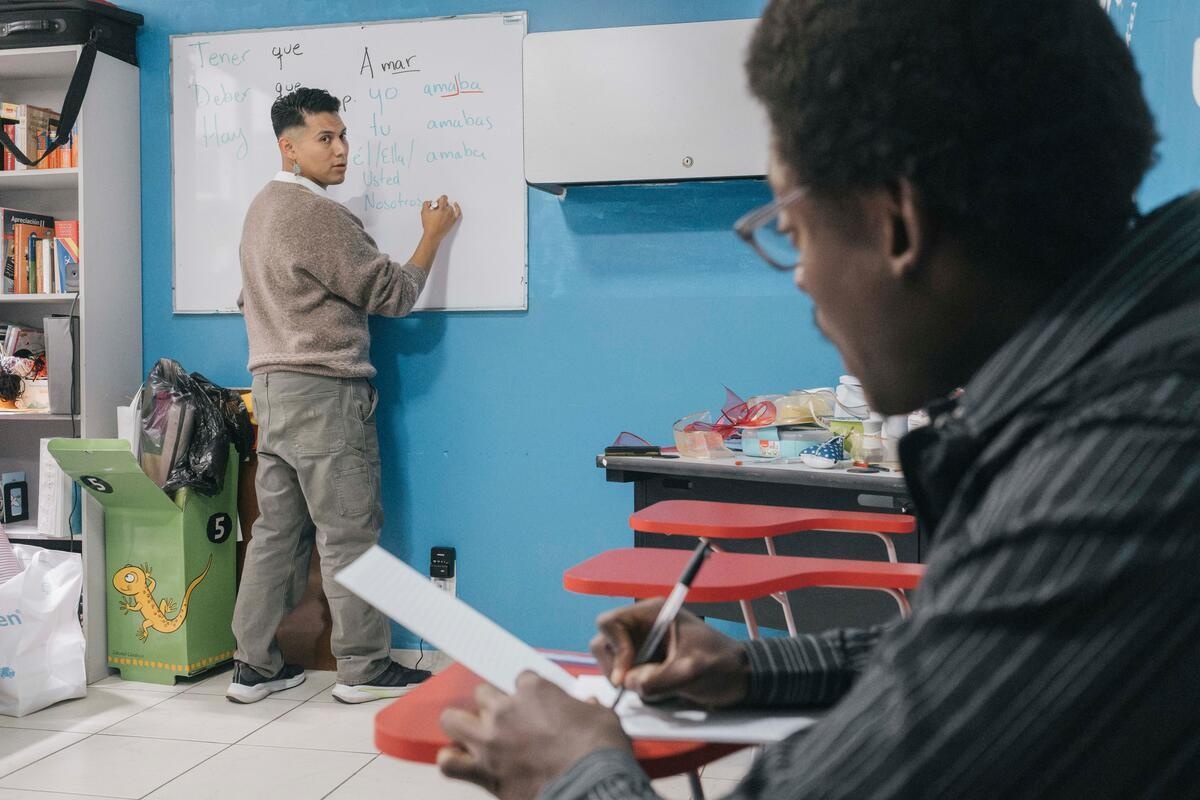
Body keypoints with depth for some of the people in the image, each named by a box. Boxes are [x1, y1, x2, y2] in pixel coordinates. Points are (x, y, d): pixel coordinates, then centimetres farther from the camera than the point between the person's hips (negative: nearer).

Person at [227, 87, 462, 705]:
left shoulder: (263, 207, 16)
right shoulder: (319, 215, -15)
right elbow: (392, 294, -12)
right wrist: (433, 235, 0)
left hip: (271, 387, 10)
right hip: (323, 394, -10)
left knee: (276, 530, 11)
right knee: (349, 534, -1)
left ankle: (255, 666, 16)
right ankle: (364, 668, 8)